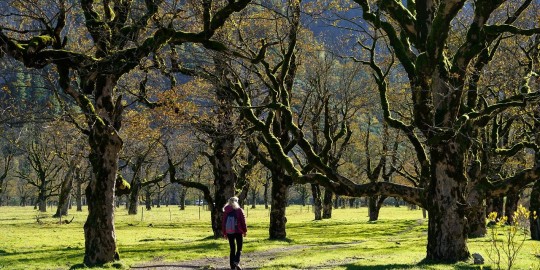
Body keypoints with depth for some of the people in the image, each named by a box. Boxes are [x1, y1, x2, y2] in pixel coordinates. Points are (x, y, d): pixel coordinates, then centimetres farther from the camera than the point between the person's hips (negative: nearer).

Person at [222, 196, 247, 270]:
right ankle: (236, 261, -20)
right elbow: (243, 221, -5)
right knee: (239, 248, 2)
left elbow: (223, 222, 7)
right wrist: (245, 230, 4)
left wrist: (224, 233, 14)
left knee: (232, 249, 11)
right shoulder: (239, 210, -4)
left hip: (229, 232, 3)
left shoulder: (226, 211, 5)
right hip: (238, 232, -3)